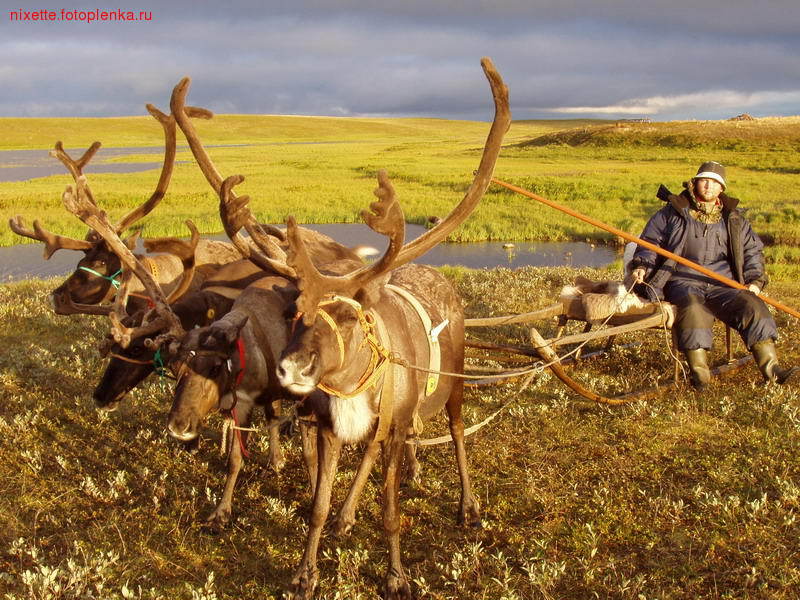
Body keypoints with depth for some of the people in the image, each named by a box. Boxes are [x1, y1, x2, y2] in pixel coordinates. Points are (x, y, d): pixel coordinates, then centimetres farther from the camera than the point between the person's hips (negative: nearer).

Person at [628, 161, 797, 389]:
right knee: (692, 309, -35)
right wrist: (642, 266, -5)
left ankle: (770, 367, -24)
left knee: (751, 305, -23)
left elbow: (753, 250, 22)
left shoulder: (734, 219, 19)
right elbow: (650, 241, 13)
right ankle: (699, 372, -33)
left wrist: (755, 280, 6)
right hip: (683, 283, -3)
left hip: (723, 285, 3)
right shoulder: (672, 213, 12)